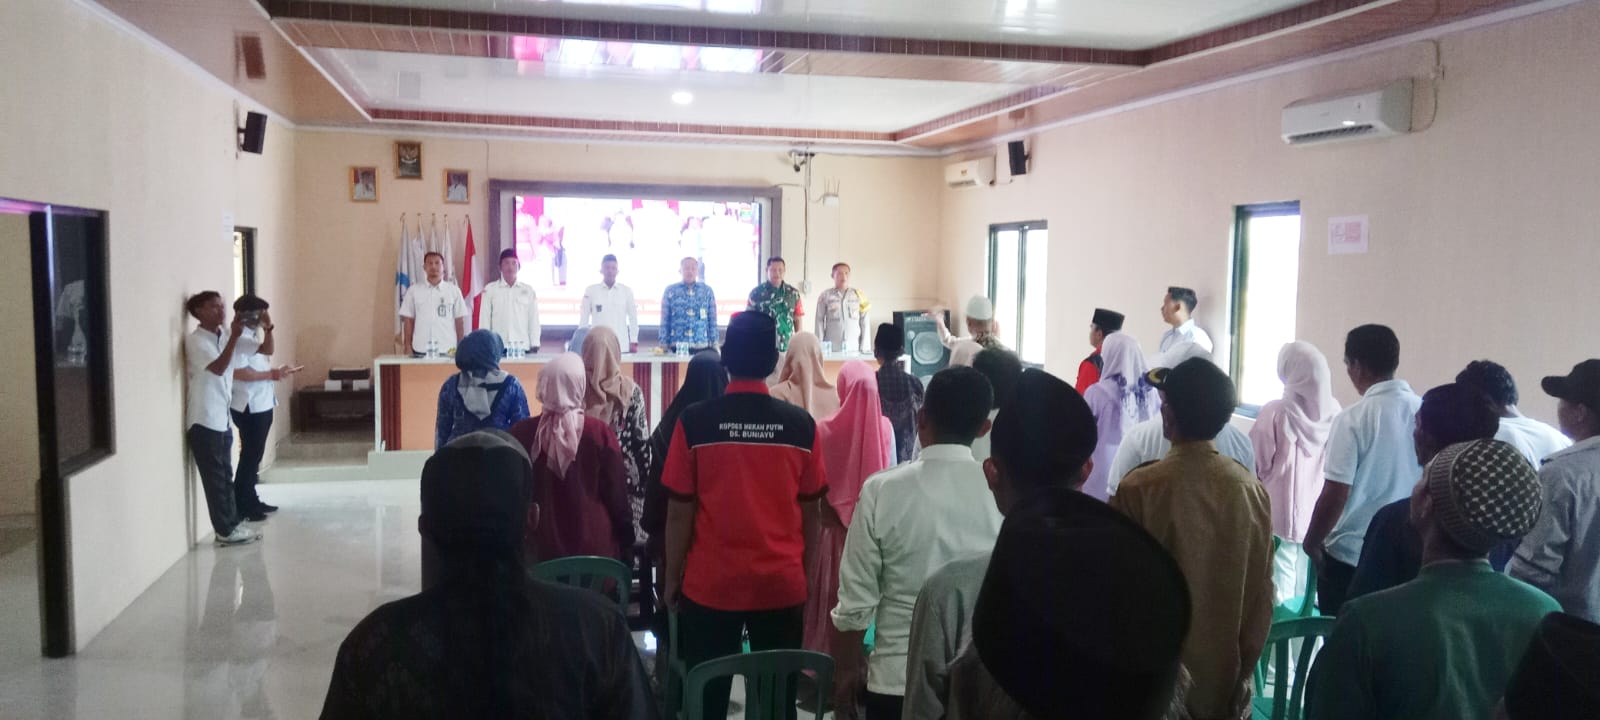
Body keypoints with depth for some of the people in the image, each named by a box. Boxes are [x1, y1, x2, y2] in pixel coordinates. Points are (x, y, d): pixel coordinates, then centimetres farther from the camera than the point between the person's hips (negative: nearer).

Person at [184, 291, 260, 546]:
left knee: (226, 476, 13)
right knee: (215, 478, -1)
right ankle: (225, 531, 4)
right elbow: (218, 368, -24)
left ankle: (232, 524, 20)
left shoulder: (223, 340, 12)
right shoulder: (195, 341, -11)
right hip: (204, 420, -8)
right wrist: (233, 337, -27)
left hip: (223, 418, 8)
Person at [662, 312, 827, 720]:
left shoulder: (694, 422, -10)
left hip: (710, 585, -1)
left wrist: (672, 579, 6)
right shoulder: (801, 425, -5)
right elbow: (809, 512, 2)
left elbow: (679, 512, -6)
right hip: (782, 584, 2)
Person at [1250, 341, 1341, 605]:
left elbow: (1258, 464, -9)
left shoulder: (1275, 411, -16)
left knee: (1282, 572, 6)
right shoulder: (1333, 410, -5)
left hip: (1282, 510, -4)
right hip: (1321, 511, 4)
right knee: (1311, 579, 16)